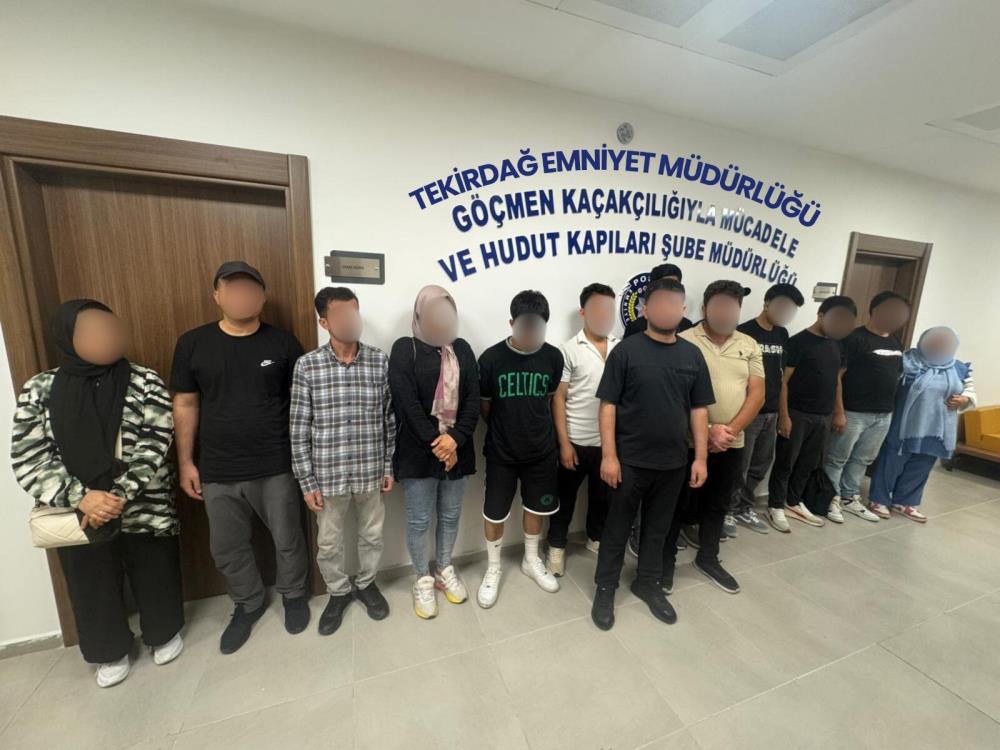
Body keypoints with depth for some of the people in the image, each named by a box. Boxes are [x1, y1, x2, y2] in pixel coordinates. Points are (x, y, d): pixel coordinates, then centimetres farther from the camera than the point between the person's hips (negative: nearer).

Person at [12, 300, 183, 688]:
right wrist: (80, 497, -20)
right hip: (78, 516, 2)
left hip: (144, 509, -1)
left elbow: (154, 447, -14)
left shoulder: (144, 382, -8)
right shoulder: (40, 390, -2)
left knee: (155, 578, 15)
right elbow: (27, 458, -6)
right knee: (92, 586, 18)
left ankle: (164, 634, 42)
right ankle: (112, 652, 43)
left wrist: (119, 496, -23)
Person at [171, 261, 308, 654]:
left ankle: (293, 594, 41)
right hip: (218, 472, 2)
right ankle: (248, 603, 44)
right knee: (227, 548, 18)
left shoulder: (283, 343, -6)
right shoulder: (192, 344, -2)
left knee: (287, 539, 14)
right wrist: (186, 462, 5)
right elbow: (185, 405, 4)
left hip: (276, 467, -2)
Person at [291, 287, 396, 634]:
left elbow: (390, 419, 0)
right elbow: (299, 429, -5)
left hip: (370, 471, 1)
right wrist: (307, 482, -5)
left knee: (372, 534, 19)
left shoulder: (381, 361, -6)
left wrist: (389, 466, 2)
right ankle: (338, 592, 45)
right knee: (329, 543, 18)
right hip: (329, 474, -1)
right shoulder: (307, 366, -9)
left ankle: (366, 583, 46)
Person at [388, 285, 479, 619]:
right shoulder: (405, 348, -4)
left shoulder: (462, 349, 7)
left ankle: (444, 570, 40)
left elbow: (473, 400, -1)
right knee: (419, 520, 11)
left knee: (450, 516, 18)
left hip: (456, 449, 4)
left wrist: (455, 438, -14)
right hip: (419, 451, -3)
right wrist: (436, 442, -17)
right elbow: (406, 403, -14)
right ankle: (423, 580, 33)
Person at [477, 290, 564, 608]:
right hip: (501, 453, -2)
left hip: (541, 451, 3)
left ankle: (532, 561, 44)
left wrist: (536, 430, 9)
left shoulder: (553, 357, -8)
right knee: (494, 514, 11)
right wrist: (506, 430, 7)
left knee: (536, 508, 19)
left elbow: (550, 399, 6)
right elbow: (485, 406, -3)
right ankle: (493, 569, 37)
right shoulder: (491, 359, -16)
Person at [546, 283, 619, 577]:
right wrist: (564, 442, -11)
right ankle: (557, 546, 32)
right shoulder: (570, 349, -8)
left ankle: (596, 538, 44)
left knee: (603, 495, 21)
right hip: (577, 441, -3)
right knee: (566, 496, 12)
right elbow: (558, 398, -8)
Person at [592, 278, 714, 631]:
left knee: (658, 528, 20)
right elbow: (608, 405, -11)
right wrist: (609, 455, -14)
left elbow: (698, 410, 7)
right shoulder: (626, 350, -9)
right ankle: (605, 588, 29)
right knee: (617, 528, 11)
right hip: (630, 461, -4)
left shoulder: (692, 355, 4)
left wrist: (700, 458, 3)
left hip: (673, 462, 4)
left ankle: (648, 583, 40)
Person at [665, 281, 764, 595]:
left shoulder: (749, 345, 7)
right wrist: (708, 431, -17)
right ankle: (666, 561, 26)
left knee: (718, 505, 20)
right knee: (679, 505, 7)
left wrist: (731, 430, -10)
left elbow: (757, 394, 2)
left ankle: (708, 558, 40)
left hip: (732, 445, 5)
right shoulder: (684, 342, -10)